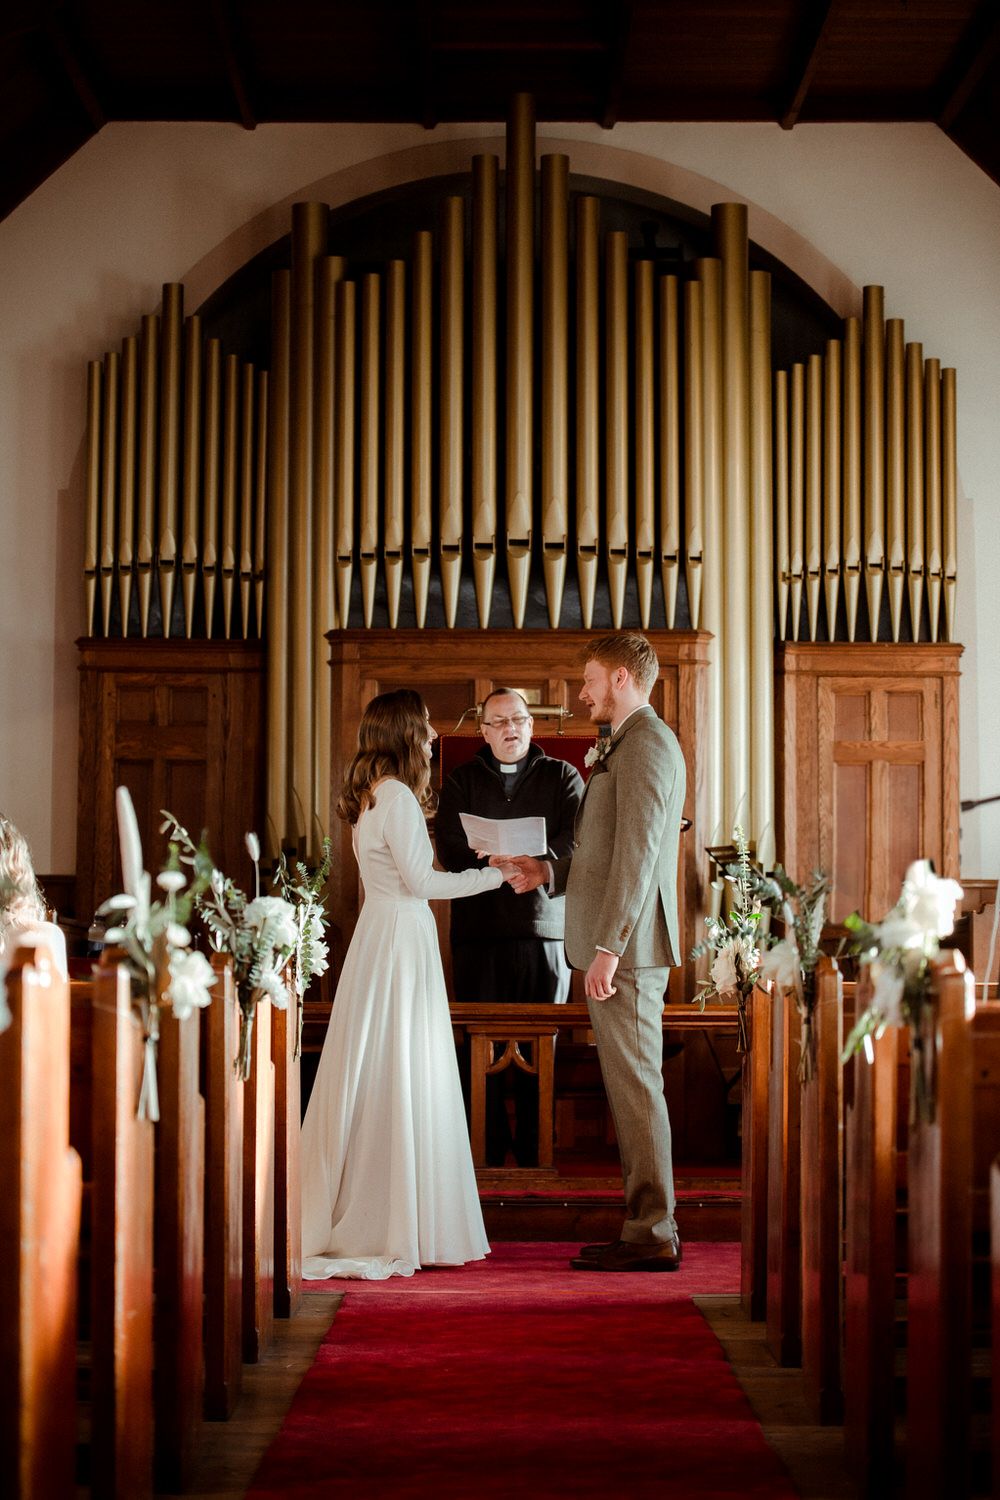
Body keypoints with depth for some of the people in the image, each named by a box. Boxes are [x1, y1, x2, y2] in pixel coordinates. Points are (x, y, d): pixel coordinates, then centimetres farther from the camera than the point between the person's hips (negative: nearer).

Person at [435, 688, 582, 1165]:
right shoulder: (461, 780, 13)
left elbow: (577, 844, -2)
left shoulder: (563, 777, 12)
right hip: (479, 929, 1)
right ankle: (489, 1148, 7)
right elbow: (449, 849, 0)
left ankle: (534, 1148, 9)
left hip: (544, 928, 0)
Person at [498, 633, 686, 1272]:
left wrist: (608, 946, -23)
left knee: (636, 1087, -6)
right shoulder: (629, 744, 20)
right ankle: (650, 1226, 18)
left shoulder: (646, 744, -13)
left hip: (629, 945, -10)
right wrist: (549, 871, 13)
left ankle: (652, 1236, 0)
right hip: (620, 948, 10)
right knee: (630, 1086, 12)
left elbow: (638, 854, -20)